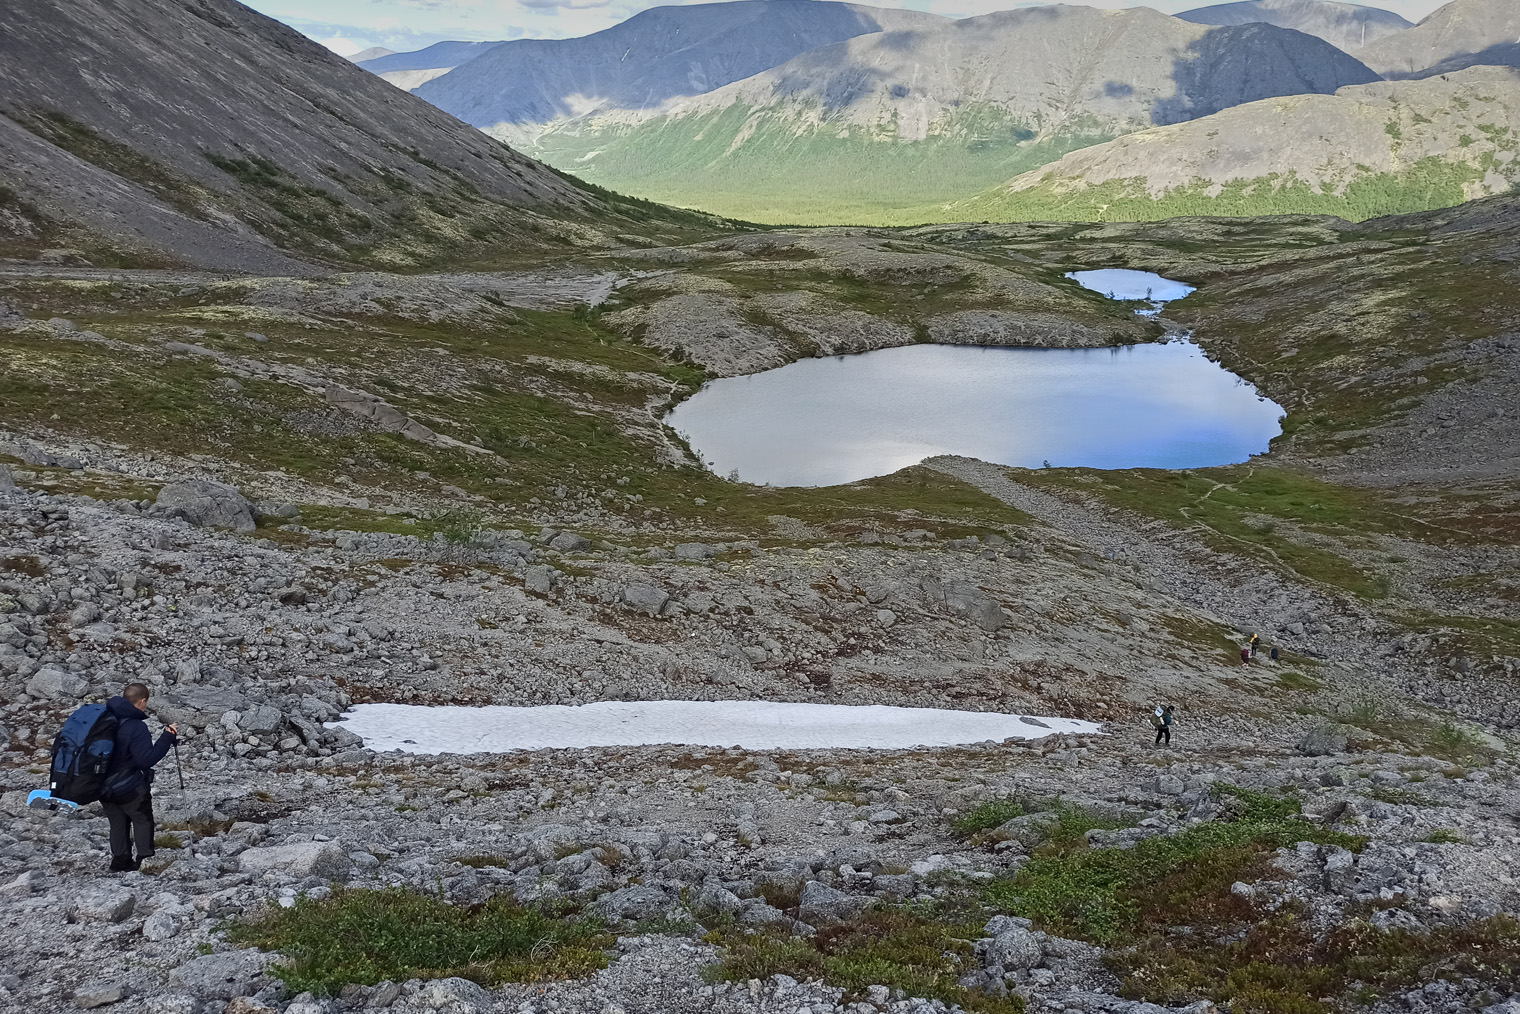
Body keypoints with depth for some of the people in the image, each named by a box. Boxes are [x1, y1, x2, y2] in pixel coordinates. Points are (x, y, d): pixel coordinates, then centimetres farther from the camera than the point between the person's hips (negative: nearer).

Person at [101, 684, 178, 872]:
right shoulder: (137, 727, -24)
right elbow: (147, 759, -25)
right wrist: (167, 738, -22)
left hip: (104, 785, 7)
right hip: (129, 787, -7)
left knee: (118, 822, 21)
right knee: (143, 820, 12)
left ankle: (120, 860, 25)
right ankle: (146, 860, 13)